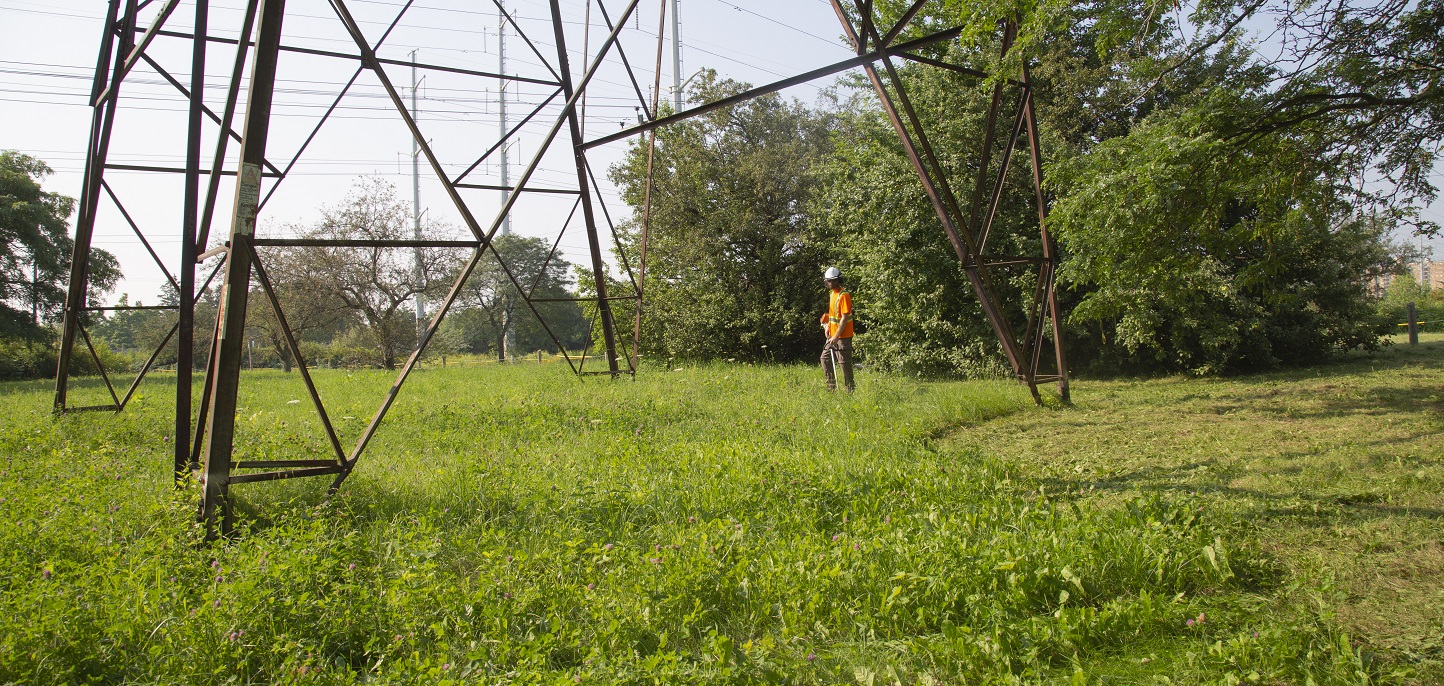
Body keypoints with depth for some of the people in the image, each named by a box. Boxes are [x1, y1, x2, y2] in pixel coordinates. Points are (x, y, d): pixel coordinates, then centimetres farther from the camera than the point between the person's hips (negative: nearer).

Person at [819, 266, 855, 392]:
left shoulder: (844, 295, -17)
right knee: (825, 358, 13)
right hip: (832, 335, 9)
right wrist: (827, 326, 10)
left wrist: (836, 336, -22)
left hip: (843, 336, -9)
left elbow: (844, 318, -20)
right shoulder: (832, 293, 12)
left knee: (844, 363, -4)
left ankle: (849, 390, 5)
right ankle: (831, 387, 22)